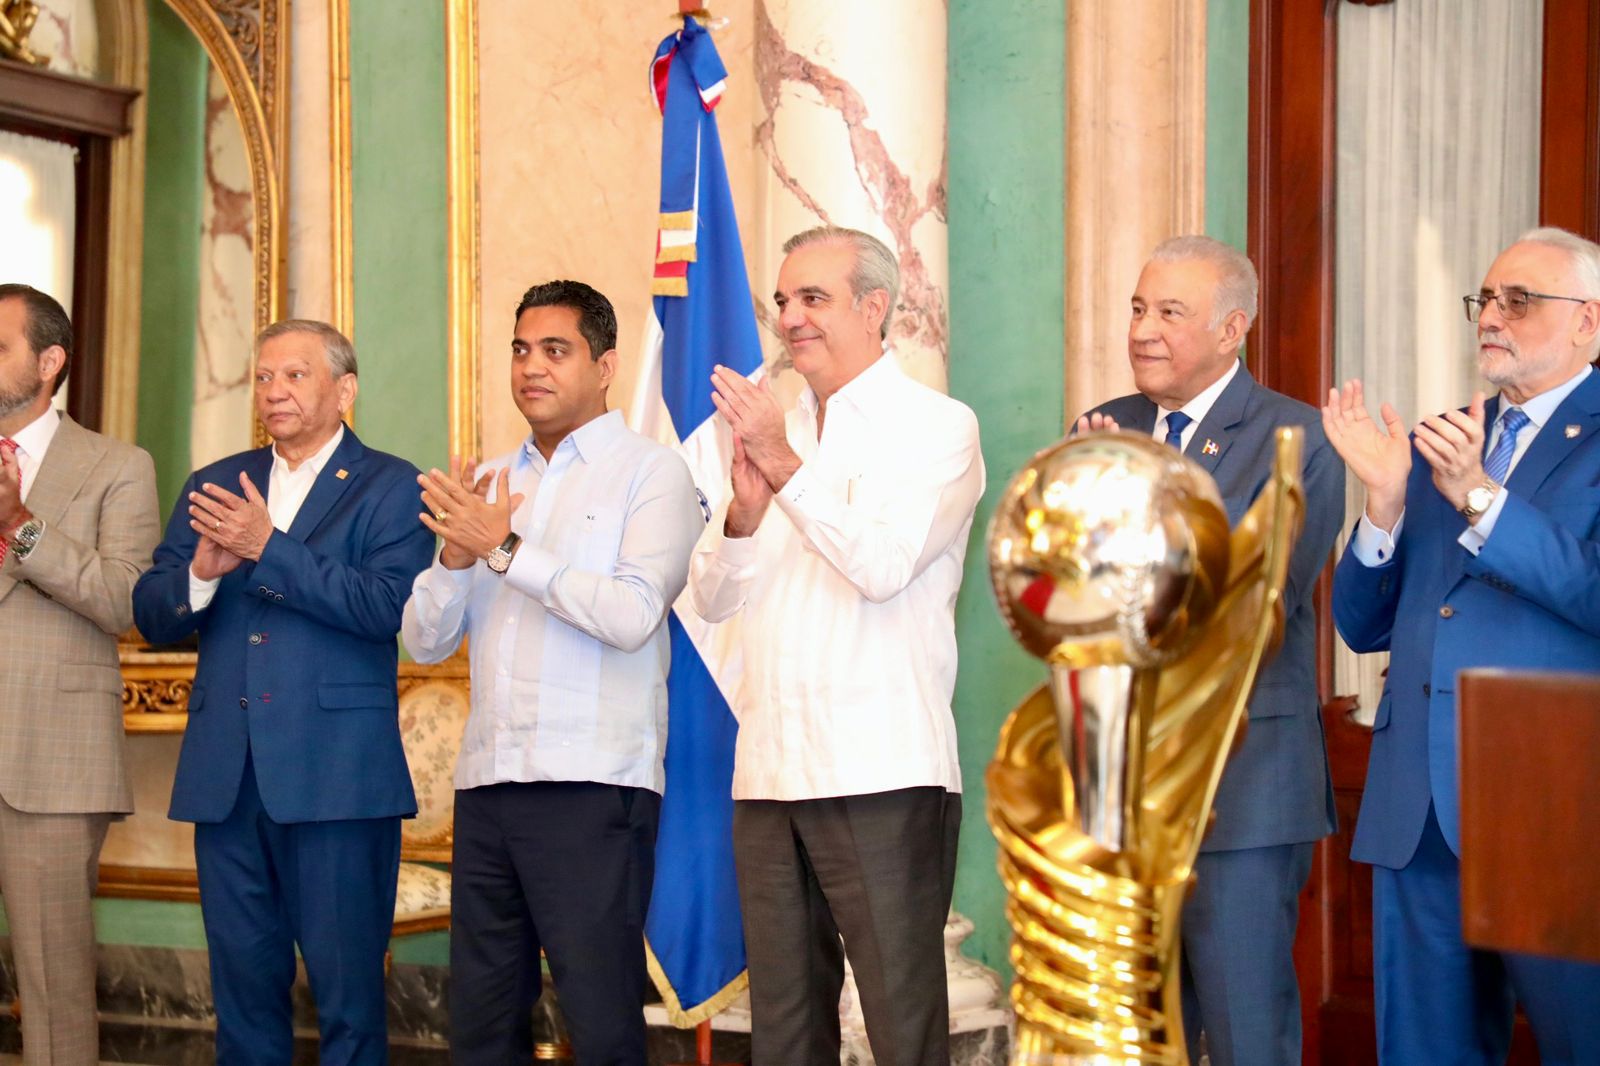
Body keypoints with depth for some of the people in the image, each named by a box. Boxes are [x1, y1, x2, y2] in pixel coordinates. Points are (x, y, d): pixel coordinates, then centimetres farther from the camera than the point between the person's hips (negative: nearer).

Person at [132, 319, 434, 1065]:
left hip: (336, 776, -5)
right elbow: (152, 617, 10)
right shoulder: (215, 486, 16)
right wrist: (201, 572, -12)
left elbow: (389, 605, -15)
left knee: (347, 989, -2)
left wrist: (269, 547, -19)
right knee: (242, 983, 10)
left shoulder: (389, 487, 1)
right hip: (226, 774, 5)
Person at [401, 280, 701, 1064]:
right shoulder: (488, 486, 18)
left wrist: (506, 550, -13)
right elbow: (424, 640, 13)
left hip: (592, 791, -6)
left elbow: (633, 614, -14)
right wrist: (456, 556, -6)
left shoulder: (650, 472, 1)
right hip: (487, 786, 6)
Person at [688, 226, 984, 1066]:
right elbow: (713, 597, 12)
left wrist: (787, 468, -18)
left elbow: (884, 564, -14)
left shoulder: (936, 426, 0)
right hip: (768, 776, 6)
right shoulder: (773, 432, 18)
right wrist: (744, 511, -7)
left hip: (881, 776, -6)